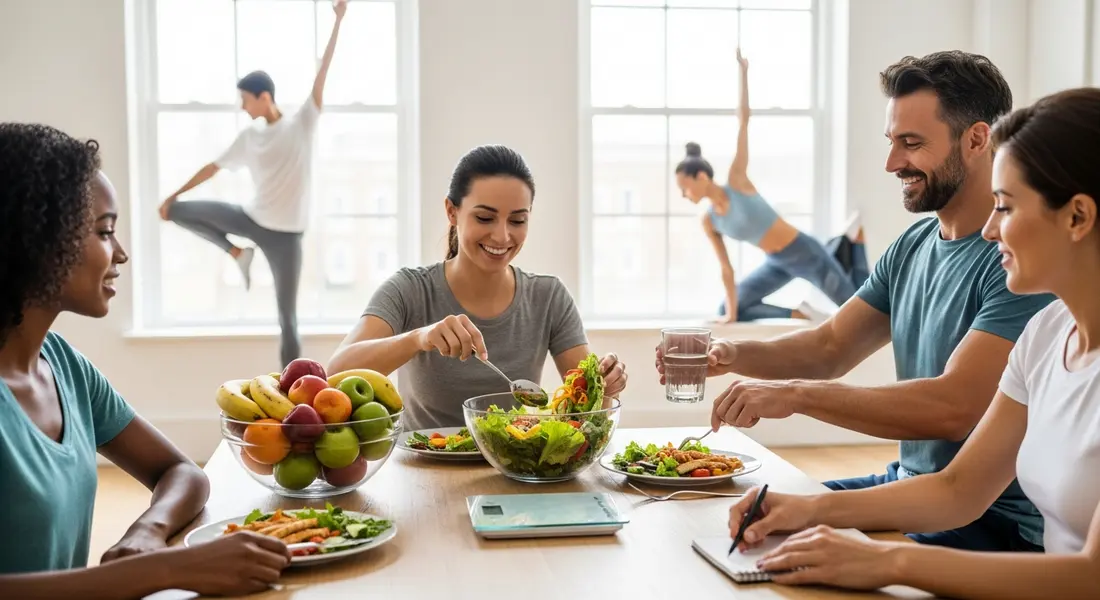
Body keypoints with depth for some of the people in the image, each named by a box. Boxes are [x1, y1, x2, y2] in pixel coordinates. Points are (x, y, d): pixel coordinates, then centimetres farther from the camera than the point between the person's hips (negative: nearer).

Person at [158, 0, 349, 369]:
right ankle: (237, 252, 16)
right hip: (253, 220, 5)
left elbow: (322, 74, -13)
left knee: (287, 318, -2)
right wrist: (174, 194, 21)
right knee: (179, 211, 4)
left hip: (285, 234, -5)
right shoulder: (248, 138, 6)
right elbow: (214, 167, 17)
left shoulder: (301, 124, -7)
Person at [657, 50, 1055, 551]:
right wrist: (734, 355, -10)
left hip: (998, 522, -8)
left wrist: (795, 394, -28)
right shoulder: (912, 246, 9)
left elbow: (955, 406, -28)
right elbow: (829, 347, 9)